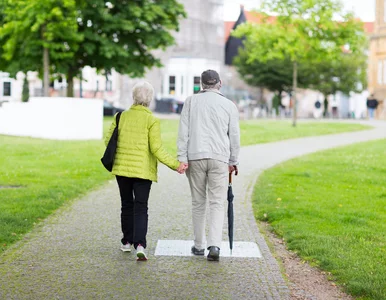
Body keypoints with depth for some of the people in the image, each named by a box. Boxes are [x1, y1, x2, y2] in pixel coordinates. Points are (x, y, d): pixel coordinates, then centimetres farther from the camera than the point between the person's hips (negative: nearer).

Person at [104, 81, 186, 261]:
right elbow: (156, 149, -13)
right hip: (143, 170, -3)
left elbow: (109, 140, 4)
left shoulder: (121, 117, 0)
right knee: (141, 207, 0)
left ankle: (127, 242, 25)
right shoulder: (151, 121, -9)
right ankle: (140, 245, -16)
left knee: (127, 205, 17)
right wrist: (175, 165, -10)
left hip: (122, 168, 3)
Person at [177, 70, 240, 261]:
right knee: (217, 203, 0)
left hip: (195, 157, 1)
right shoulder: (229, 105, 5)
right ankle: (214, 245, -15)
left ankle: (199, 245, 17)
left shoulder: (191, 101, 6)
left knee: (198, 202, 11)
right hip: (219, 158, -1)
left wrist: (182, 157, 1)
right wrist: (233, 161, 16)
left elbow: (183, 131, 1)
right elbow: (234, 136, 7)